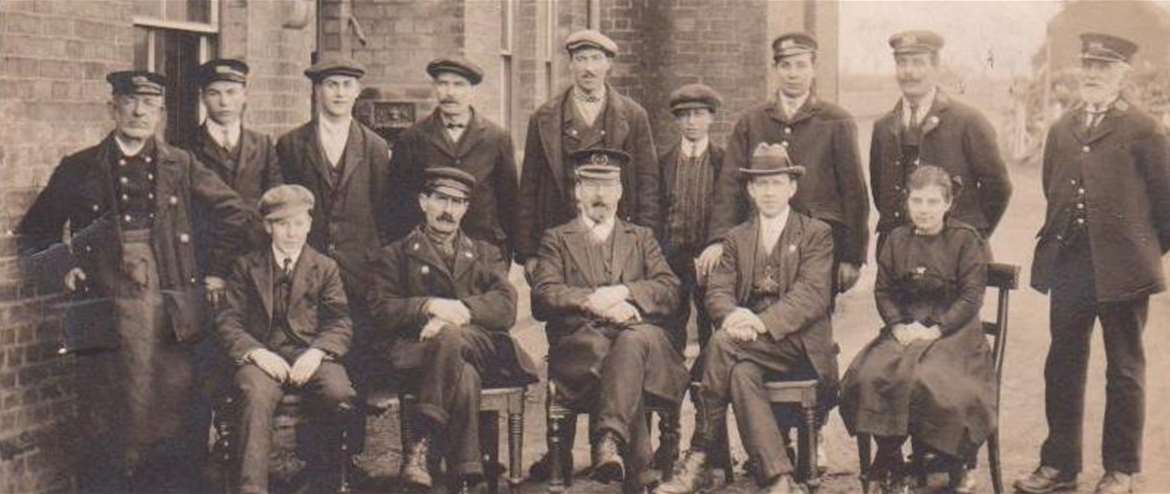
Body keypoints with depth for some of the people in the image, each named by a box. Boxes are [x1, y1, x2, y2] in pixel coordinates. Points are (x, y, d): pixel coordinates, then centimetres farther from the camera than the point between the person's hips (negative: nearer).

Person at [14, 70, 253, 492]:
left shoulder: (181, 166, 9)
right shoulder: (79, 170, 7)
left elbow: (237, 217, 13)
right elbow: (33, 233, 18)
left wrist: (217, 272, 8)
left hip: (171, 311, 1)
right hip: (105, 314, 0)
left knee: (175, 417, 1)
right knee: (108, 425, 1)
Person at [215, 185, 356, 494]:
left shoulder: (326, 268, 17)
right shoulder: (246, 267, 16)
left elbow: (341, 323, 6)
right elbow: (227, 323, 6)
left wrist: (317, 352, -16)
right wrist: (256, 353, -14)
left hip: (310, 355, 1)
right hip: (262, 355, 0)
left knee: (341, 394, -31)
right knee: (257, 395, -36)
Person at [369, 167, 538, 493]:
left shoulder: (486, 254, 29)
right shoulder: (395, 255, 23)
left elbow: (506, 309, 8)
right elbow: (382, 313, 6)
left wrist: (458, 312, -11)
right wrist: (430, 306, -12)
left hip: (481, 350, 1)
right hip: (417, 351, -1)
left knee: (449, 336, -37)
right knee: (464, 376, -38)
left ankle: (421, 444, -39)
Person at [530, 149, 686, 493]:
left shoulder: (642, 238, 27)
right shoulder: (557, 240, 21)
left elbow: (671, 292, 10)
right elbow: (543, 297, 2)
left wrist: (623, 292, -8)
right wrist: (594, 302, -14)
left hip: (642, 337, 1)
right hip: (581, 341, -1)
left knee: (632, 339, -37)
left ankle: (610, 438, -52)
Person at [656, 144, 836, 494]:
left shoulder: (816, 234, 8)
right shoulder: (736, 238, 21)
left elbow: (813, 295, -8)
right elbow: (717, 290, 6)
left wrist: (763, 322, -24)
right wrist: (733, 315, -20)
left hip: (796, 341, -4)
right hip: (750, 342, 4)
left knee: (722, 343, -30)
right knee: (741, 373, -33)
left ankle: (700, 460, -24)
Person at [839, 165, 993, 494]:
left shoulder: (966, 240, 0)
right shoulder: (896, 240, 13)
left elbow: (971, 298, -5)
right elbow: (883, 291, 10)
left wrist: (935, 330, -16)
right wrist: (899, 326, -8)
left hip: (952, 332, -4)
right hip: (904, 330, 4)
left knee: (928, 380, -32)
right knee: (869, 376, -24)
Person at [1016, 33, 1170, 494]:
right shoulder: (1061, 130, 10)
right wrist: (1060, 241, 15)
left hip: (1122, 268, -5)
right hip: (1068, 265, 5)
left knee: (1124, 370, 7)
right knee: (1062, 366, 9)